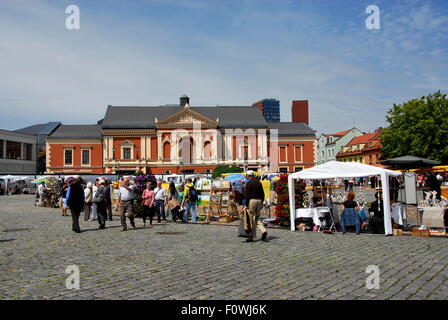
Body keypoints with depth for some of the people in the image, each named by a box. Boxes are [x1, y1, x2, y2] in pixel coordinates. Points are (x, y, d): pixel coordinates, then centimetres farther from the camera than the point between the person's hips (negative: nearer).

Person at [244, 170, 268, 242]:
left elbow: (247, 195, -9)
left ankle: (252, 237, 4)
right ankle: (263, 231, -5)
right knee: (257, 218, 15)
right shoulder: (259, 183, 11)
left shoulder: (248, 184, -6)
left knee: (252, 219, 0)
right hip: (259, 201, 6)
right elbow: (262, 194, 13)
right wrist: (261, 203, 19)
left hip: (252, 201, -6)